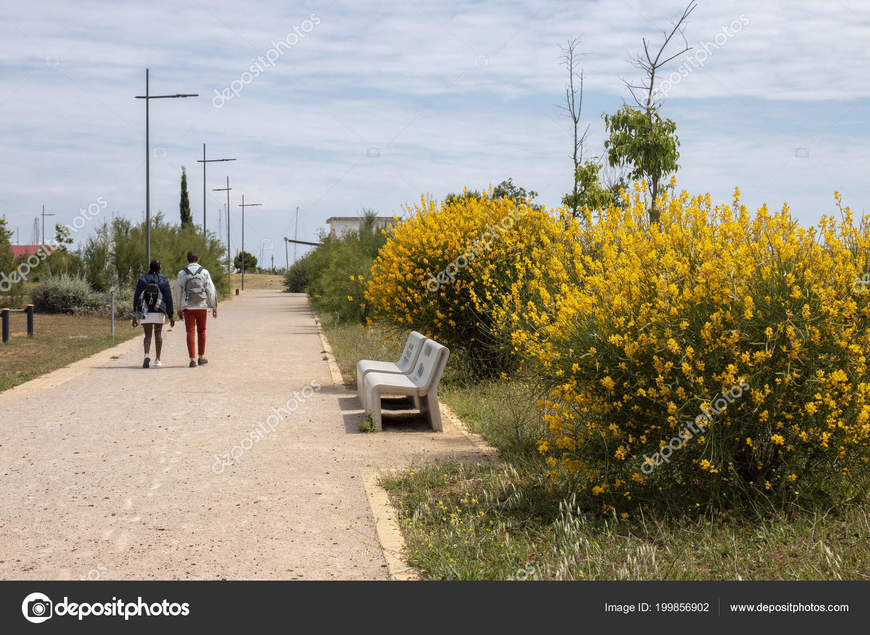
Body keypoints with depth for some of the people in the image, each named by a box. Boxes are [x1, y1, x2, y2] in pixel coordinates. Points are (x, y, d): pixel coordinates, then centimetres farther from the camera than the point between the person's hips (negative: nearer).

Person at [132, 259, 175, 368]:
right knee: (158, 333, 15)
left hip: (145, 312, 0)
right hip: (159, 312, 0)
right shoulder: (163, 280, -1)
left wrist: (135, 315, 3)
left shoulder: (142, 280, 2)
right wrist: (171, 316, 1)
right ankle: (157, 360, 14)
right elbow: (168, 298, -3)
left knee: (148, 335, 6)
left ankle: (147, 355, -20)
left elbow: (136, 297, 0)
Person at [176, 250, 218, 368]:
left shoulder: (182, 273, -1)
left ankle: (193, 359, -4)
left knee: (191, 333, 1)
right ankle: (201, 357, 21)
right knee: (201, 331, 15)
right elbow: (211, 290, -3)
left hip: (188, 307, -1)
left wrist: (179, 308, 14)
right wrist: (214, 307, 3)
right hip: (202, 306, 1)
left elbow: (178, 291, 4)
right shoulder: (204, 272, -1)